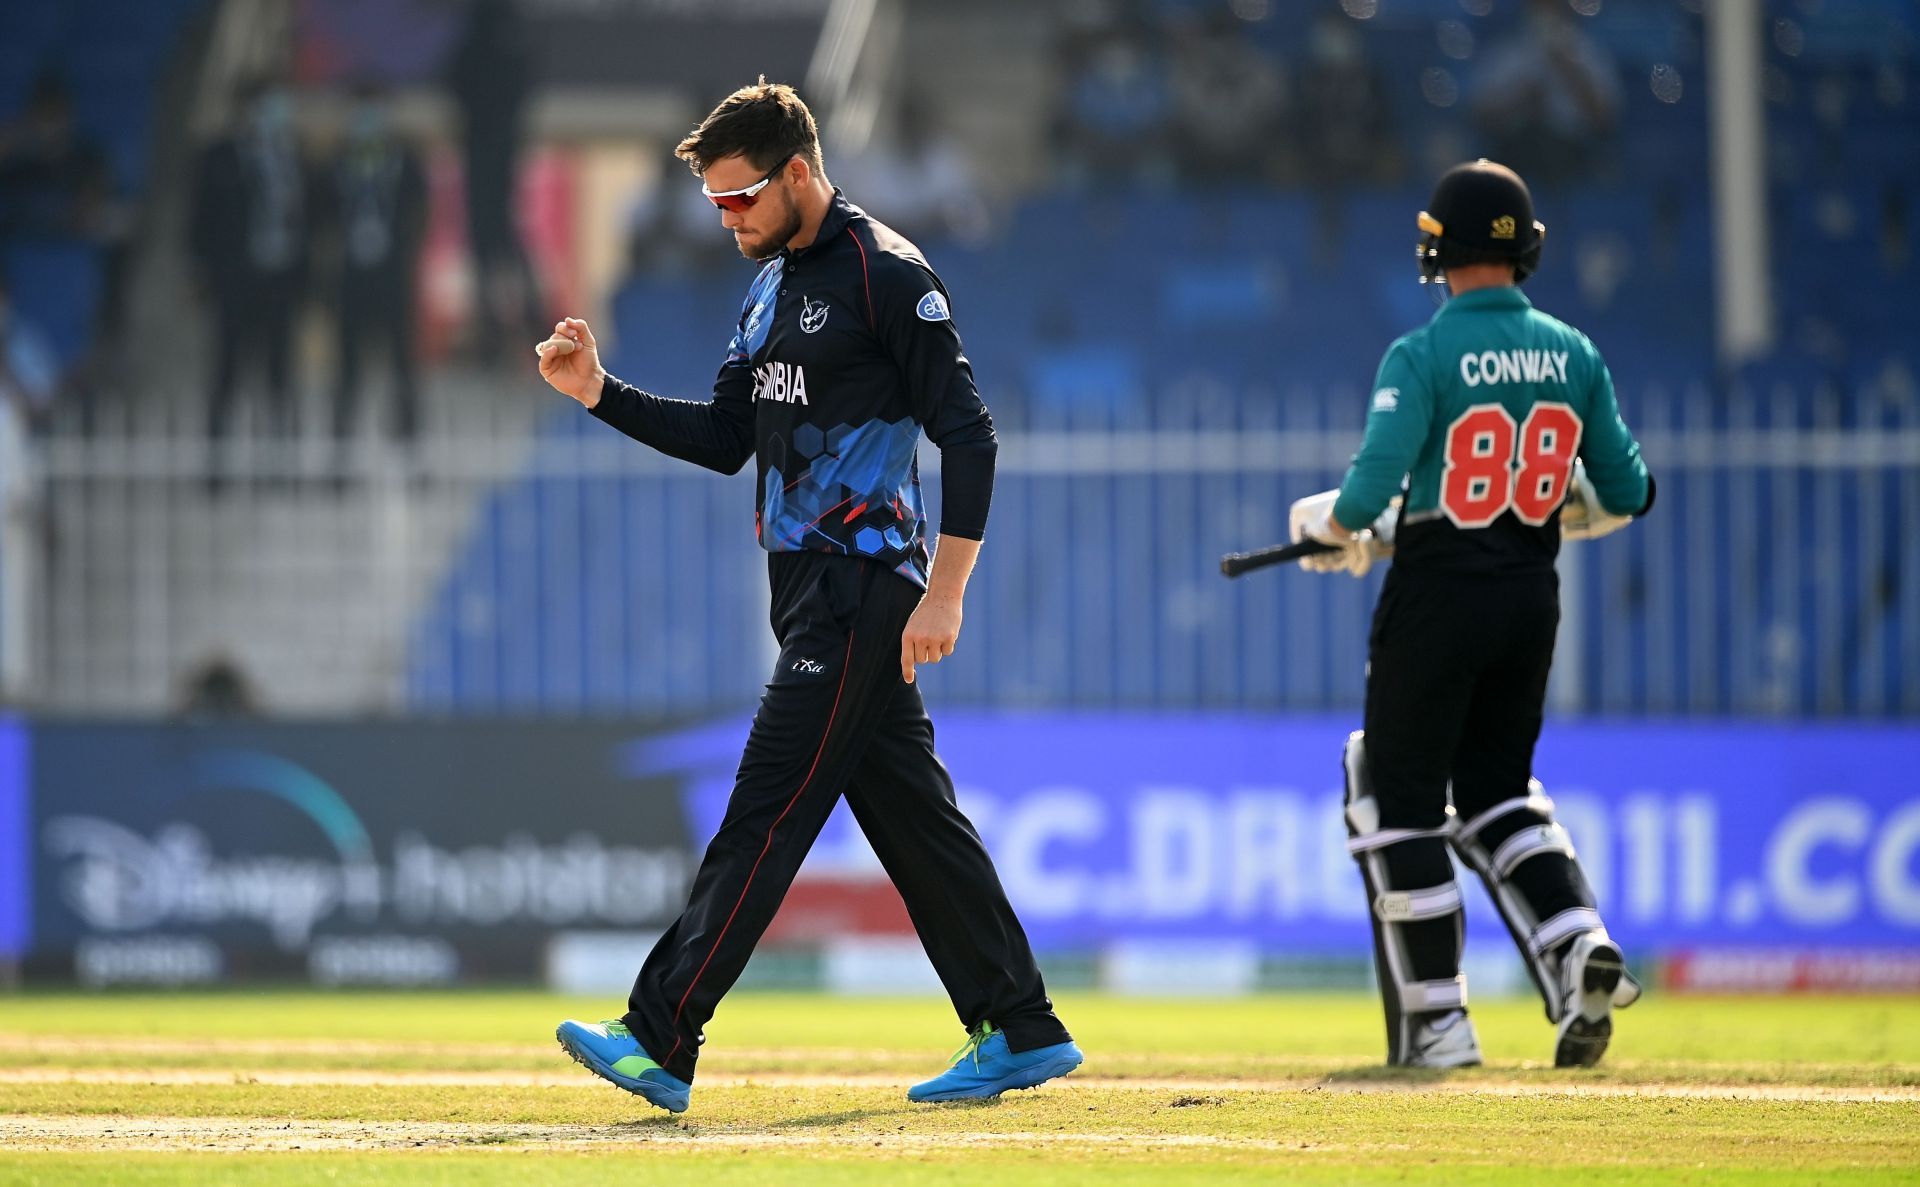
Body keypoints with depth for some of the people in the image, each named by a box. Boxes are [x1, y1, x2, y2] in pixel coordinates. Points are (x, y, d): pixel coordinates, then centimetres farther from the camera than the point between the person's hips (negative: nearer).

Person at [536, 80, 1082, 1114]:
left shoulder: (885, 274, -12)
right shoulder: (770, 287, 17)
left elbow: (967, 434, -15)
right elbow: (725, 438, 19)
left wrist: (944, 592, -20)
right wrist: (599, 395, 6)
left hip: (862, 587, -9)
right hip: (812, 591, 9)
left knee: (765, 813, -12)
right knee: (910, 815, 11)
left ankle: (660, 1045, -16)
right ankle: (1023, 1033, 16)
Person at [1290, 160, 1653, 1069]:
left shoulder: (1422, 357, -13)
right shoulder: (1572, 356, 3)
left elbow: (1371, 490, -20)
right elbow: (1627, 494, 7)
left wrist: (1324, 522, 1)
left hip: (1436, 594, -5)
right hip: (1533, 594, 6)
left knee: (1399, 797, 6)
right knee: (1496, 790, 19)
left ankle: (1435, 1022, 5)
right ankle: (1577, 946, -5)